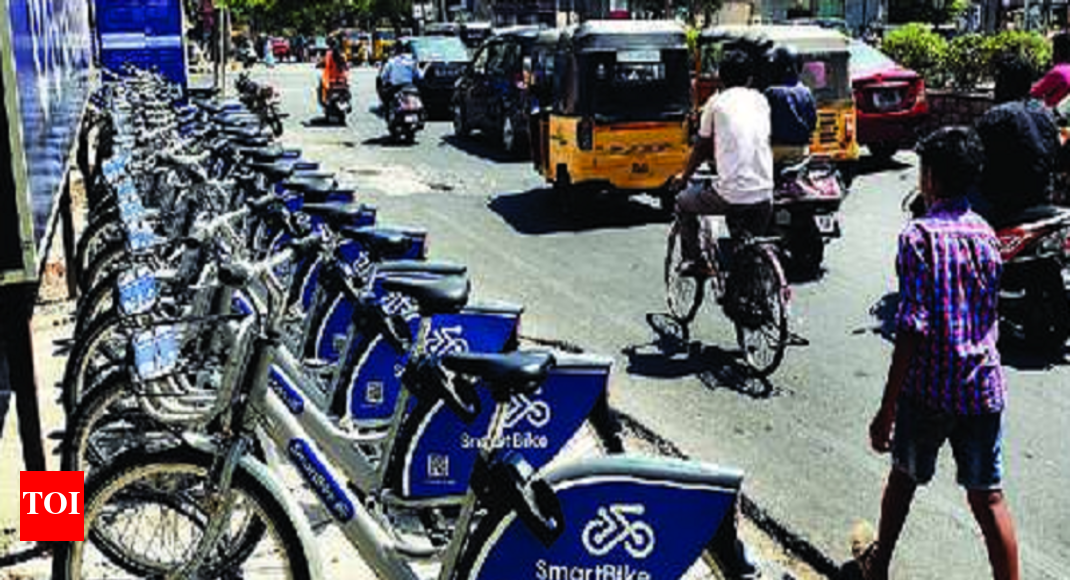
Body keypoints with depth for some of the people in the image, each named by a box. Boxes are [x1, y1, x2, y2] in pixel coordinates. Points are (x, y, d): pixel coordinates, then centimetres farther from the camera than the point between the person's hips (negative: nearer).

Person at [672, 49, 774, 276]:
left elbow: (702, 148, 11)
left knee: (683, 203, 23)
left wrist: (684, 176, 28)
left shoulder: (717, 102, 3)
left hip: (731, 196, -4)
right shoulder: (761, 101, 14)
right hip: (764, 198, 4)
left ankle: (694, 261, 22)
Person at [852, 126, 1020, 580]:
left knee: (904, 476, 18)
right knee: (988, 496, 8)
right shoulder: (986, 234, 3)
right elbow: (989, 316, 14)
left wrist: (887, 409, -17)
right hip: (983, 387, 4)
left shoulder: (919, 236, -16)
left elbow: (913, 328, -21)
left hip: (928, 388, -3)